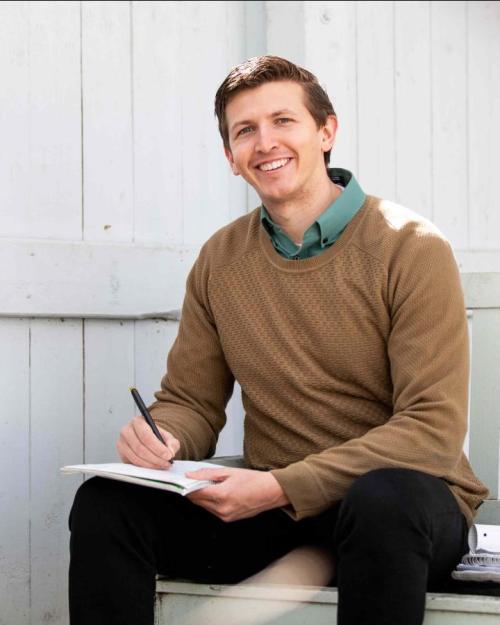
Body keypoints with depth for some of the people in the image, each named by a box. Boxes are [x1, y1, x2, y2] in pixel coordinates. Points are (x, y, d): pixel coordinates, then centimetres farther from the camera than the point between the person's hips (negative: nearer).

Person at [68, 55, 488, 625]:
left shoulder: (411, 249, -9)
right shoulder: (218, 261, 7)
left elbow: (434, 429, -15)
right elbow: (191, 402, 12)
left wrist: (280, 487, -23)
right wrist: (163, 439, -15)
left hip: (407, 492, -4)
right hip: (270, 500, 4)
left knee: (382, 500, -39)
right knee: (105, 502, -18)